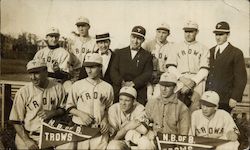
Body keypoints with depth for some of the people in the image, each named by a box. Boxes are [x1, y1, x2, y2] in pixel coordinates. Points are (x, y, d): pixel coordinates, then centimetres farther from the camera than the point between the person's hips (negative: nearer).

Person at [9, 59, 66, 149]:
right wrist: (27, 140, -12)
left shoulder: (58, 88, -2)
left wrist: (53, 113, -11)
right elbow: (15, 121, -5)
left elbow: (63, 109, 10)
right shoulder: (23, 92, -7)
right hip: (27, 137, -2)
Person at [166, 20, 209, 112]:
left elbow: (204, 69, 6)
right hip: (180, 80, 1)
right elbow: (171, 67, 10)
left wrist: (193, 81, -10)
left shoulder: (203, 49, 16)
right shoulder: (176, 48, 20)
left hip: (197, 81, 0)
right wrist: (182, 78, -6)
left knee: (194, 106, -19)